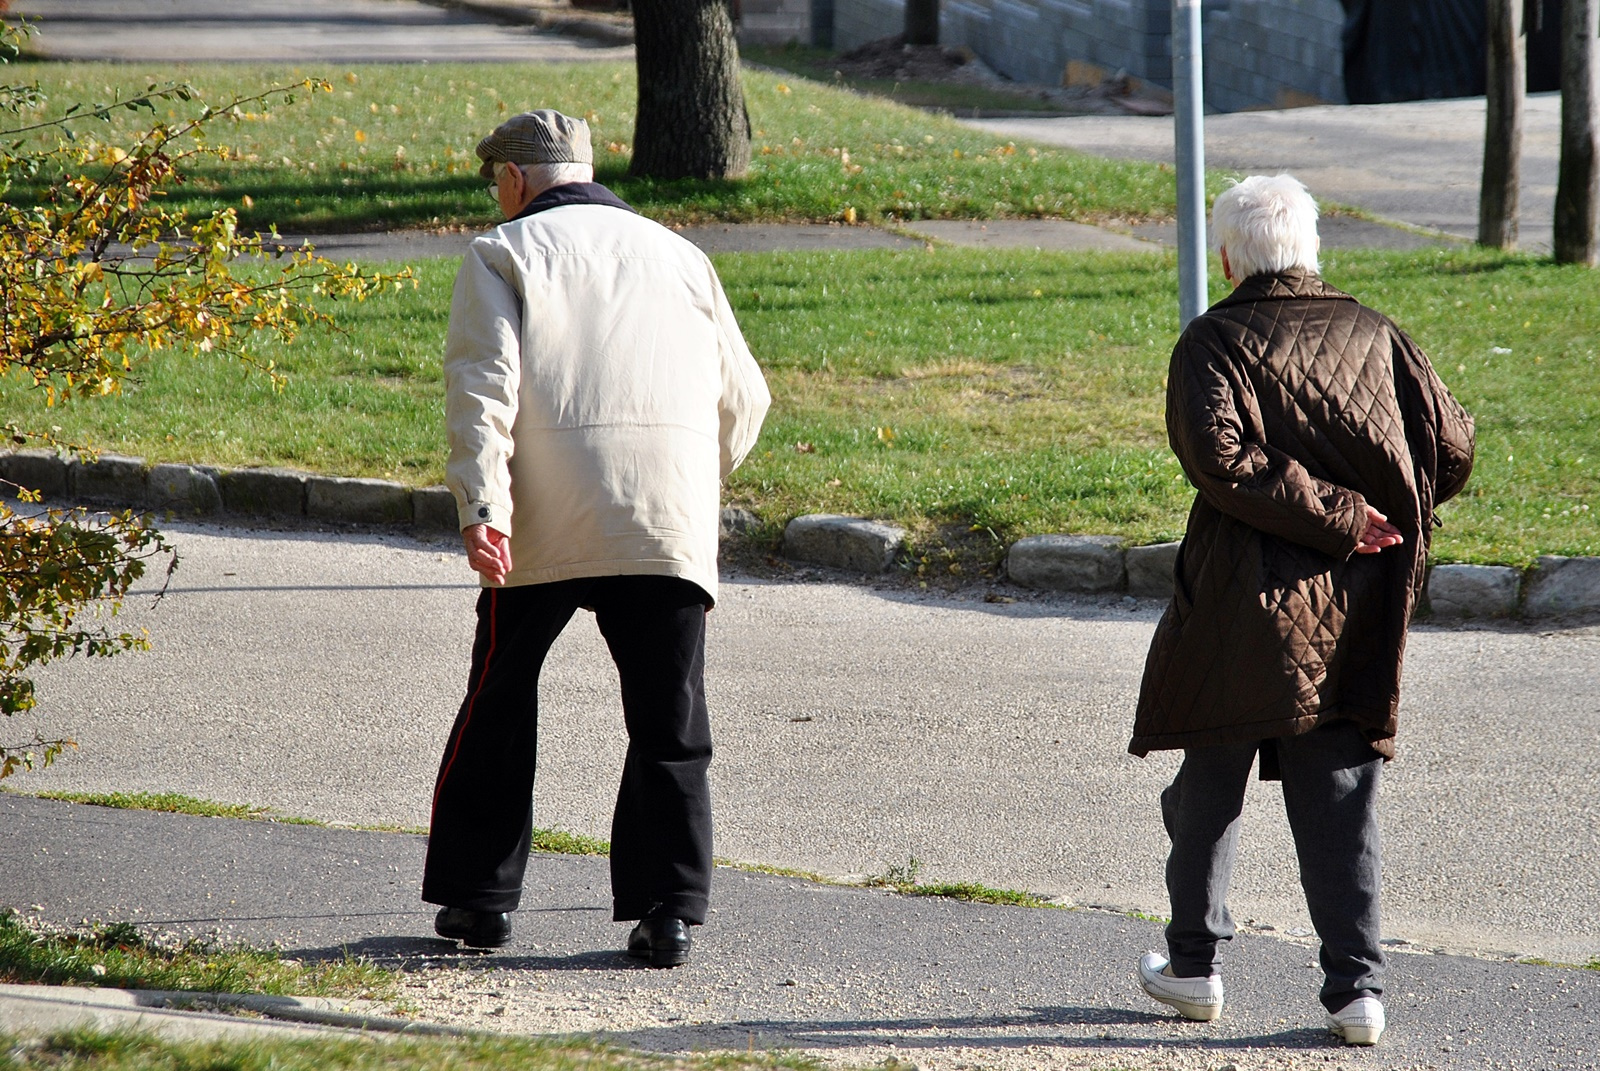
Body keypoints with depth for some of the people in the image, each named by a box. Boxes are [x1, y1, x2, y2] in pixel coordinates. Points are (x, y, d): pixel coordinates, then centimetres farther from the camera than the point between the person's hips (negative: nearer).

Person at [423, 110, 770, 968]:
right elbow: (741, 397, 22)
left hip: (545, 518, -2)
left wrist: (482, 507, -15)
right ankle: (668, 908, -3)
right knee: (669, 722, 5)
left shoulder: (503, 254, 9)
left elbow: (482, 389, -6)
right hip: (670, 524, 2)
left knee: (500, 703, 13)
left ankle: (479, 892, 17)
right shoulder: (677, 255, 21)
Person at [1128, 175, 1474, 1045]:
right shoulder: (1373, 336, 7)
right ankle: (1356, 989, 1)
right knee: (1340, 796, 7)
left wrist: (1333, 516, -15)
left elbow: (1217, 454, -19)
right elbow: (1451, 448, 4)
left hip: (1248, 602, -3)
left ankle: (1193, 965, 22)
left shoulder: (1215, 342, -4)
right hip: (1360, 613, 3)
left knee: (1210, 783, 13)